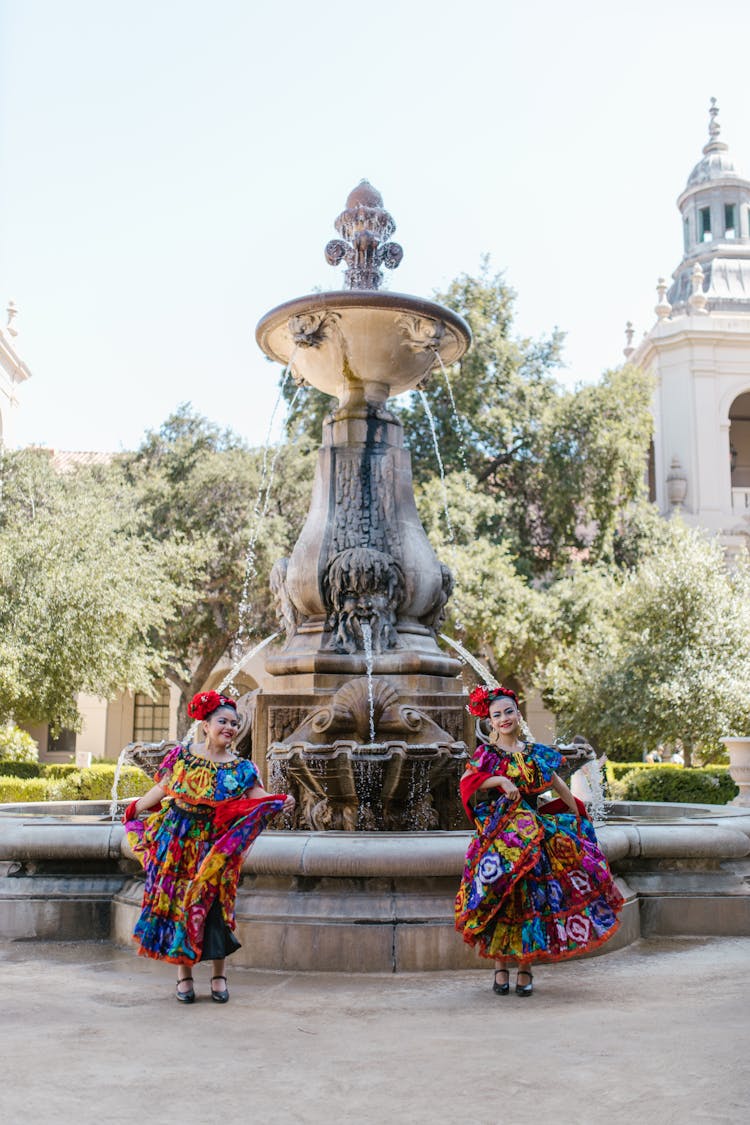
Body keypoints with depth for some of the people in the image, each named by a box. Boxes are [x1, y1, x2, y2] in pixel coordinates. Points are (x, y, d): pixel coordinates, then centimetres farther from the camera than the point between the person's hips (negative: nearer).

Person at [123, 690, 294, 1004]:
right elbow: (162, 789, 11)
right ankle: (183, 974, 15)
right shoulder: (182, 755, 0)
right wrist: (135, 809, 18)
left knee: (212, 905, 0)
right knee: (175, 901, 3)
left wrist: (281, 802, -30)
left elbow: (261, 799, -11)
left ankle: (219, 975, 13)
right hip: (176, 841, 1)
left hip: (213, 846, 0)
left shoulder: (241, 769, 0)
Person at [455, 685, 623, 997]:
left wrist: (577, 818, 19)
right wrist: (500, 780, -24)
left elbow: (560, 788, 18)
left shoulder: (536, 754, 11)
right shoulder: (486, 754, 3)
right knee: (501, 900, -4)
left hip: (534, 833, 2)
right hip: (498, 835, -2)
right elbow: (467, 780, -14)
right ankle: (500, 967, 4)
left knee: (530, 898, -2)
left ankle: (525, 968, 5)